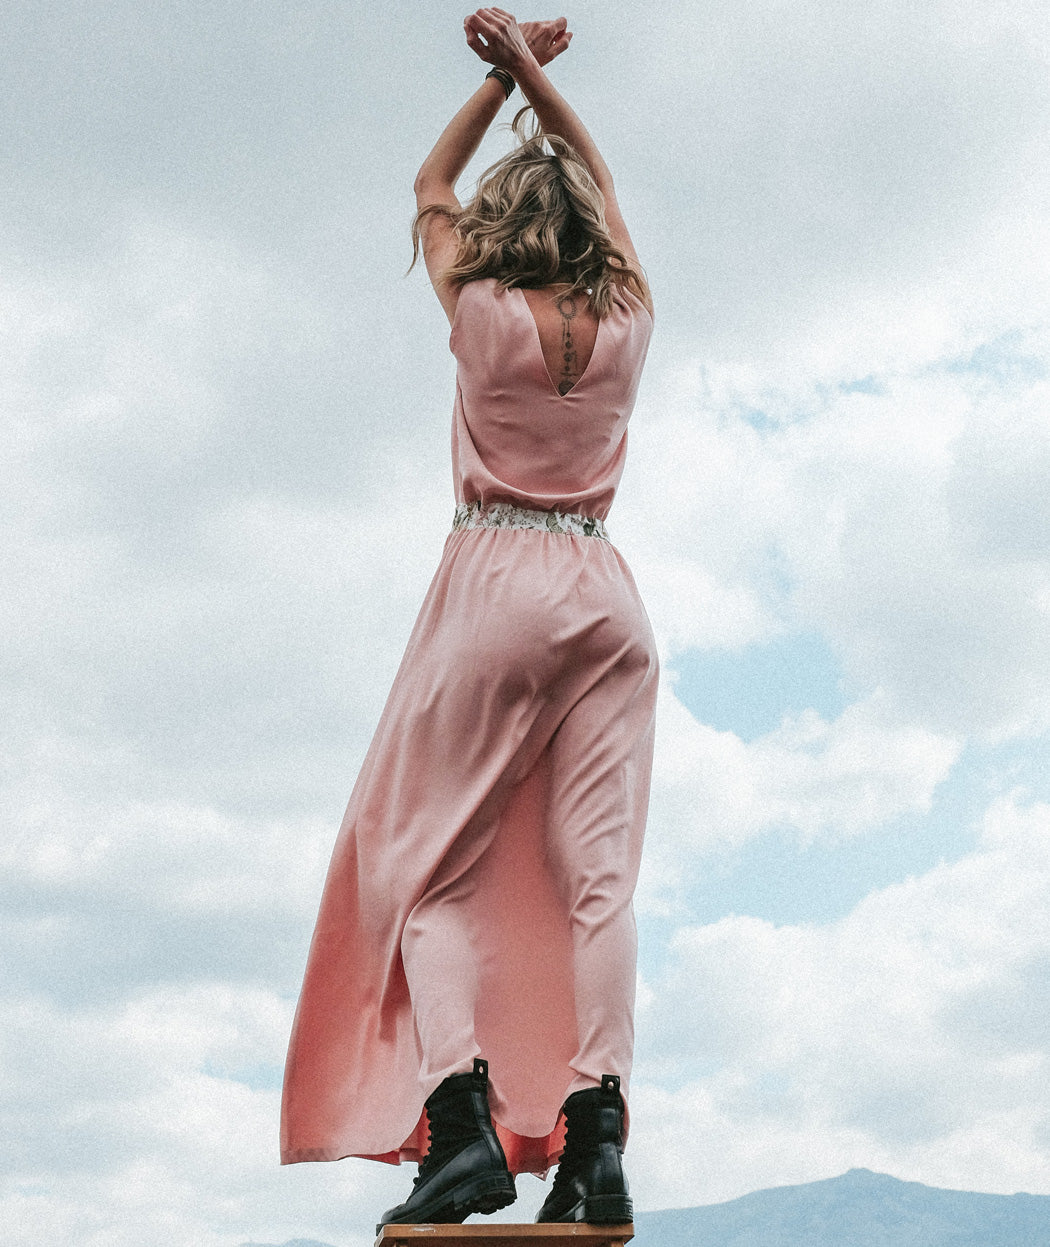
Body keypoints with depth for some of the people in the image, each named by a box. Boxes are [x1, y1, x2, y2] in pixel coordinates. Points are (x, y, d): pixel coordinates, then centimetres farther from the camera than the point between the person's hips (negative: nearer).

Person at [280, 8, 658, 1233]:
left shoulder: (485, 314, -1)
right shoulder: (627, 320, 8)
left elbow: (429, 189, 18)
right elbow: (600, 181, 26)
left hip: (498, 580, -3)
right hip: (606, 591, 4)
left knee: (429, 863, -1)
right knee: (594, 868, -3)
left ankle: (459, 1110, -18)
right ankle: (595, 1122, -15)